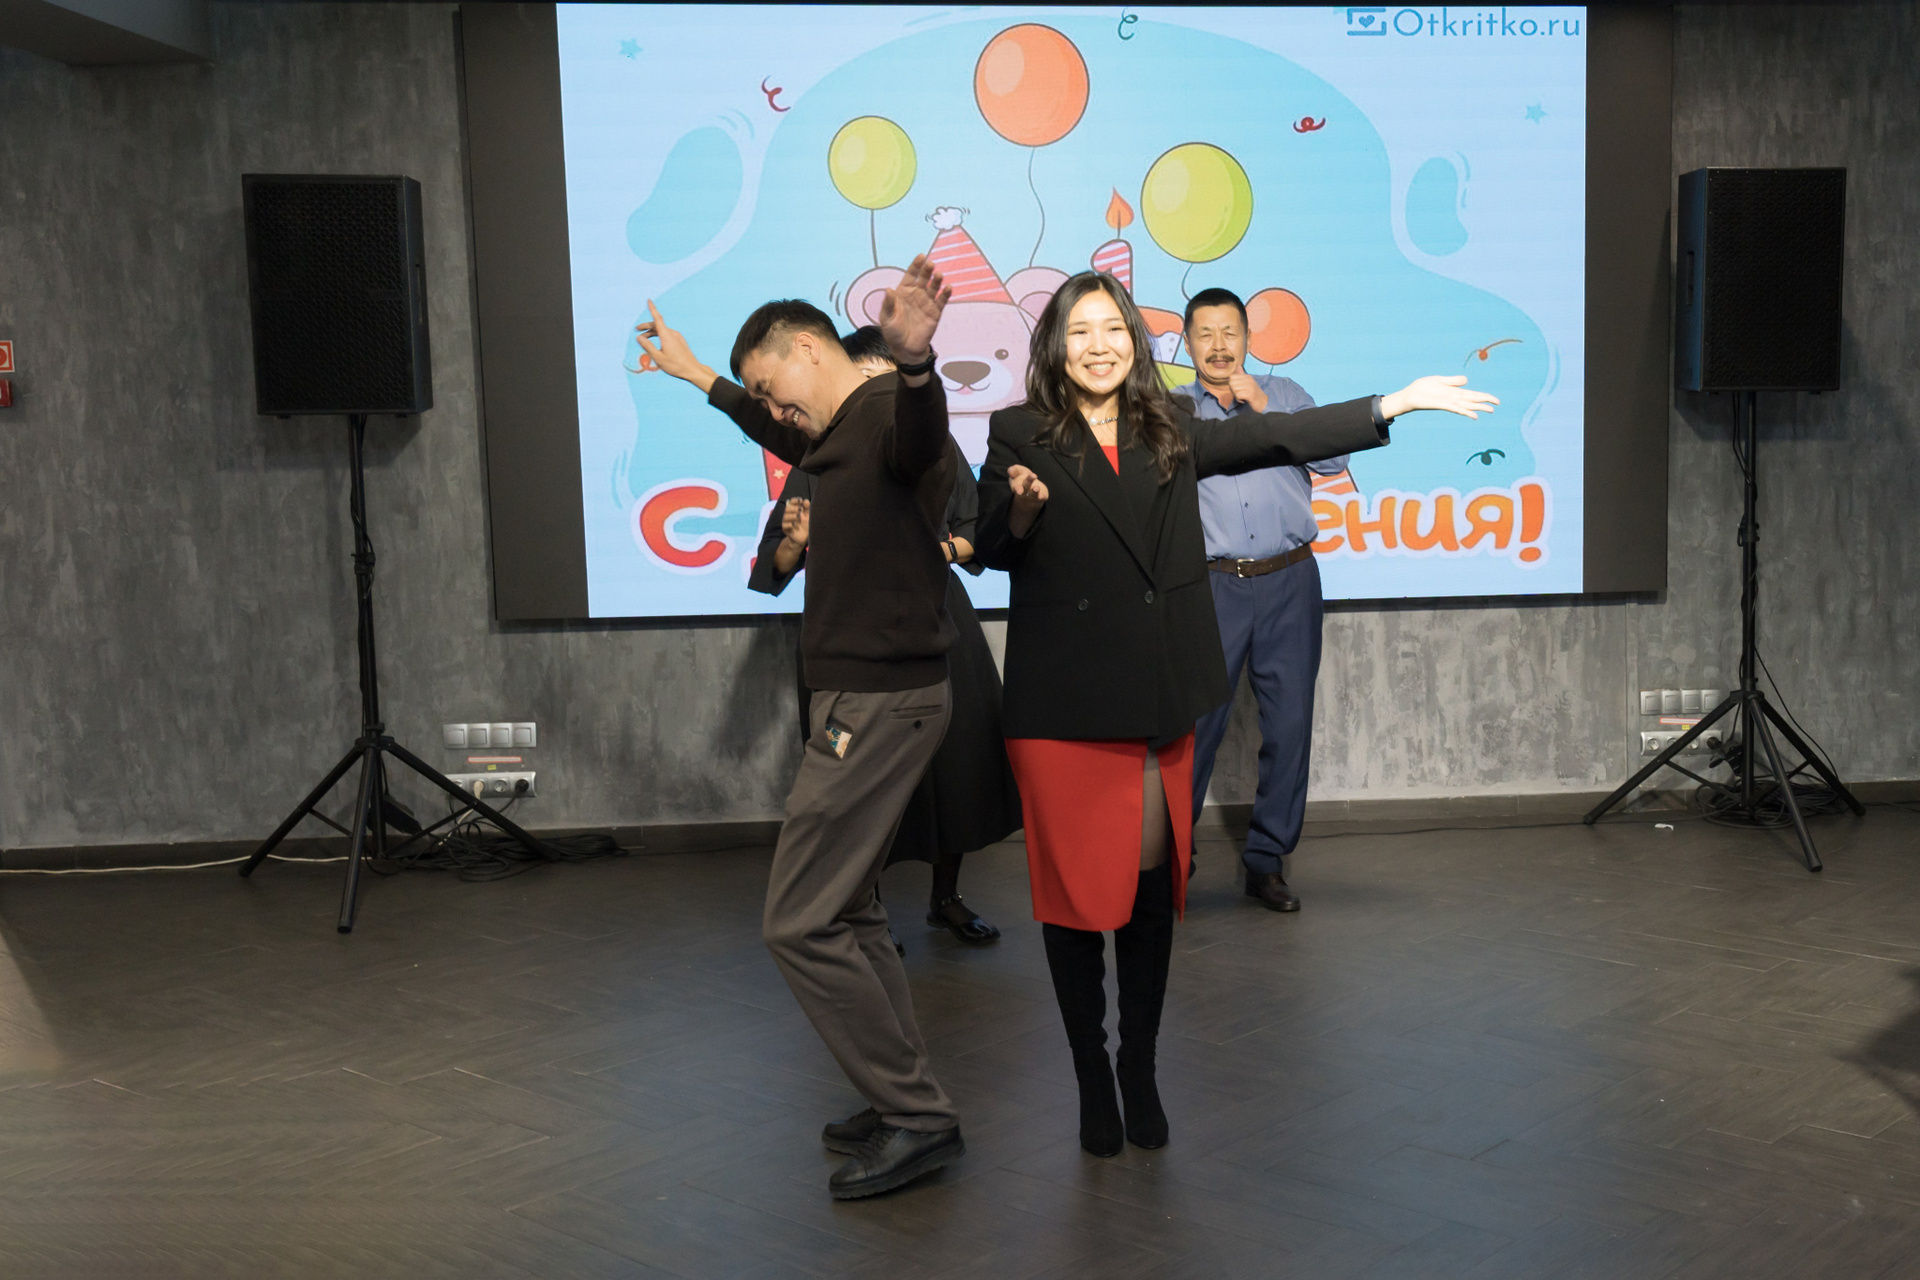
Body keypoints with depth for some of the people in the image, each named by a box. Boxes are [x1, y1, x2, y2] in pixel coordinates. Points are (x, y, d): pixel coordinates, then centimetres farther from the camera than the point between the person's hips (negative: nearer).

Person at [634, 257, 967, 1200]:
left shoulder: (889, 417, -16)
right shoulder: (837, 434, 15)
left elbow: (920, 429, -42)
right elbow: (783, 435, 38)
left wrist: (914, 361, -65)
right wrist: (692, 371, 47)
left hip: (879, 704, -11)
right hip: (864, 698, 11)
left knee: (801, 924, -8)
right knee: (846, 912, 17)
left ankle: (918, 1120, -1)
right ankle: (905, 1107, 26)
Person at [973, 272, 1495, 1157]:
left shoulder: (1169, 437, 13)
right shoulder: (1022, 437, 1)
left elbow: (1279, 438, 16)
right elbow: (989, 551, -6)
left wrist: (1398, 402, 15)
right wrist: (1019, 513, -28)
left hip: (1159, 698, 4)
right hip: (1064, 703, -4)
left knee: (1154, 889, 6)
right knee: (1078, 894, 1)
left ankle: (1139, 1071, 23)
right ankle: (1093, 1084, 18)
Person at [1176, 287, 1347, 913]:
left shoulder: (1284, 394, 14)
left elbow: (1333, 458, -1)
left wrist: (1262, 409, -5)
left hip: (1289, 582, 2)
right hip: (1212, 586, -1)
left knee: (1289, 722, 2)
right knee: (1195, 721, -3)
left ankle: (1267, 860, 14)